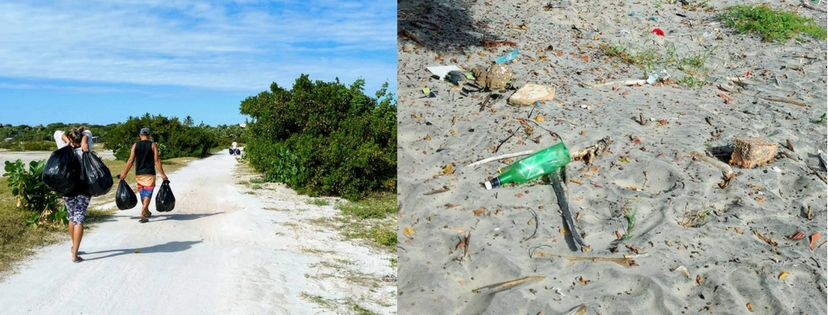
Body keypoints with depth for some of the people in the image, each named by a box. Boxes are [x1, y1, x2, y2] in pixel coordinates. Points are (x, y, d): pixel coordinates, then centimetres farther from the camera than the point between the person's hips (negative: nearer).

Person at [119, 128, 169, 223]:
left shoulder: (135, 145, 4)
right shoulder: (153, 145, -2)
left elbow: (131, 160, 0)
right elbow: (157, 160, -8)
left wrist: (124, 173, 8)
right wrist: (162, 174, -8)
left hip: (139, 174, 3)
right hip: (149, 174, -3)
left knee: (142, 193, 17)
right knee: (148, 194, -3)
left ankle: (146, 212, 31)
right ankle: (142, 213, -18)